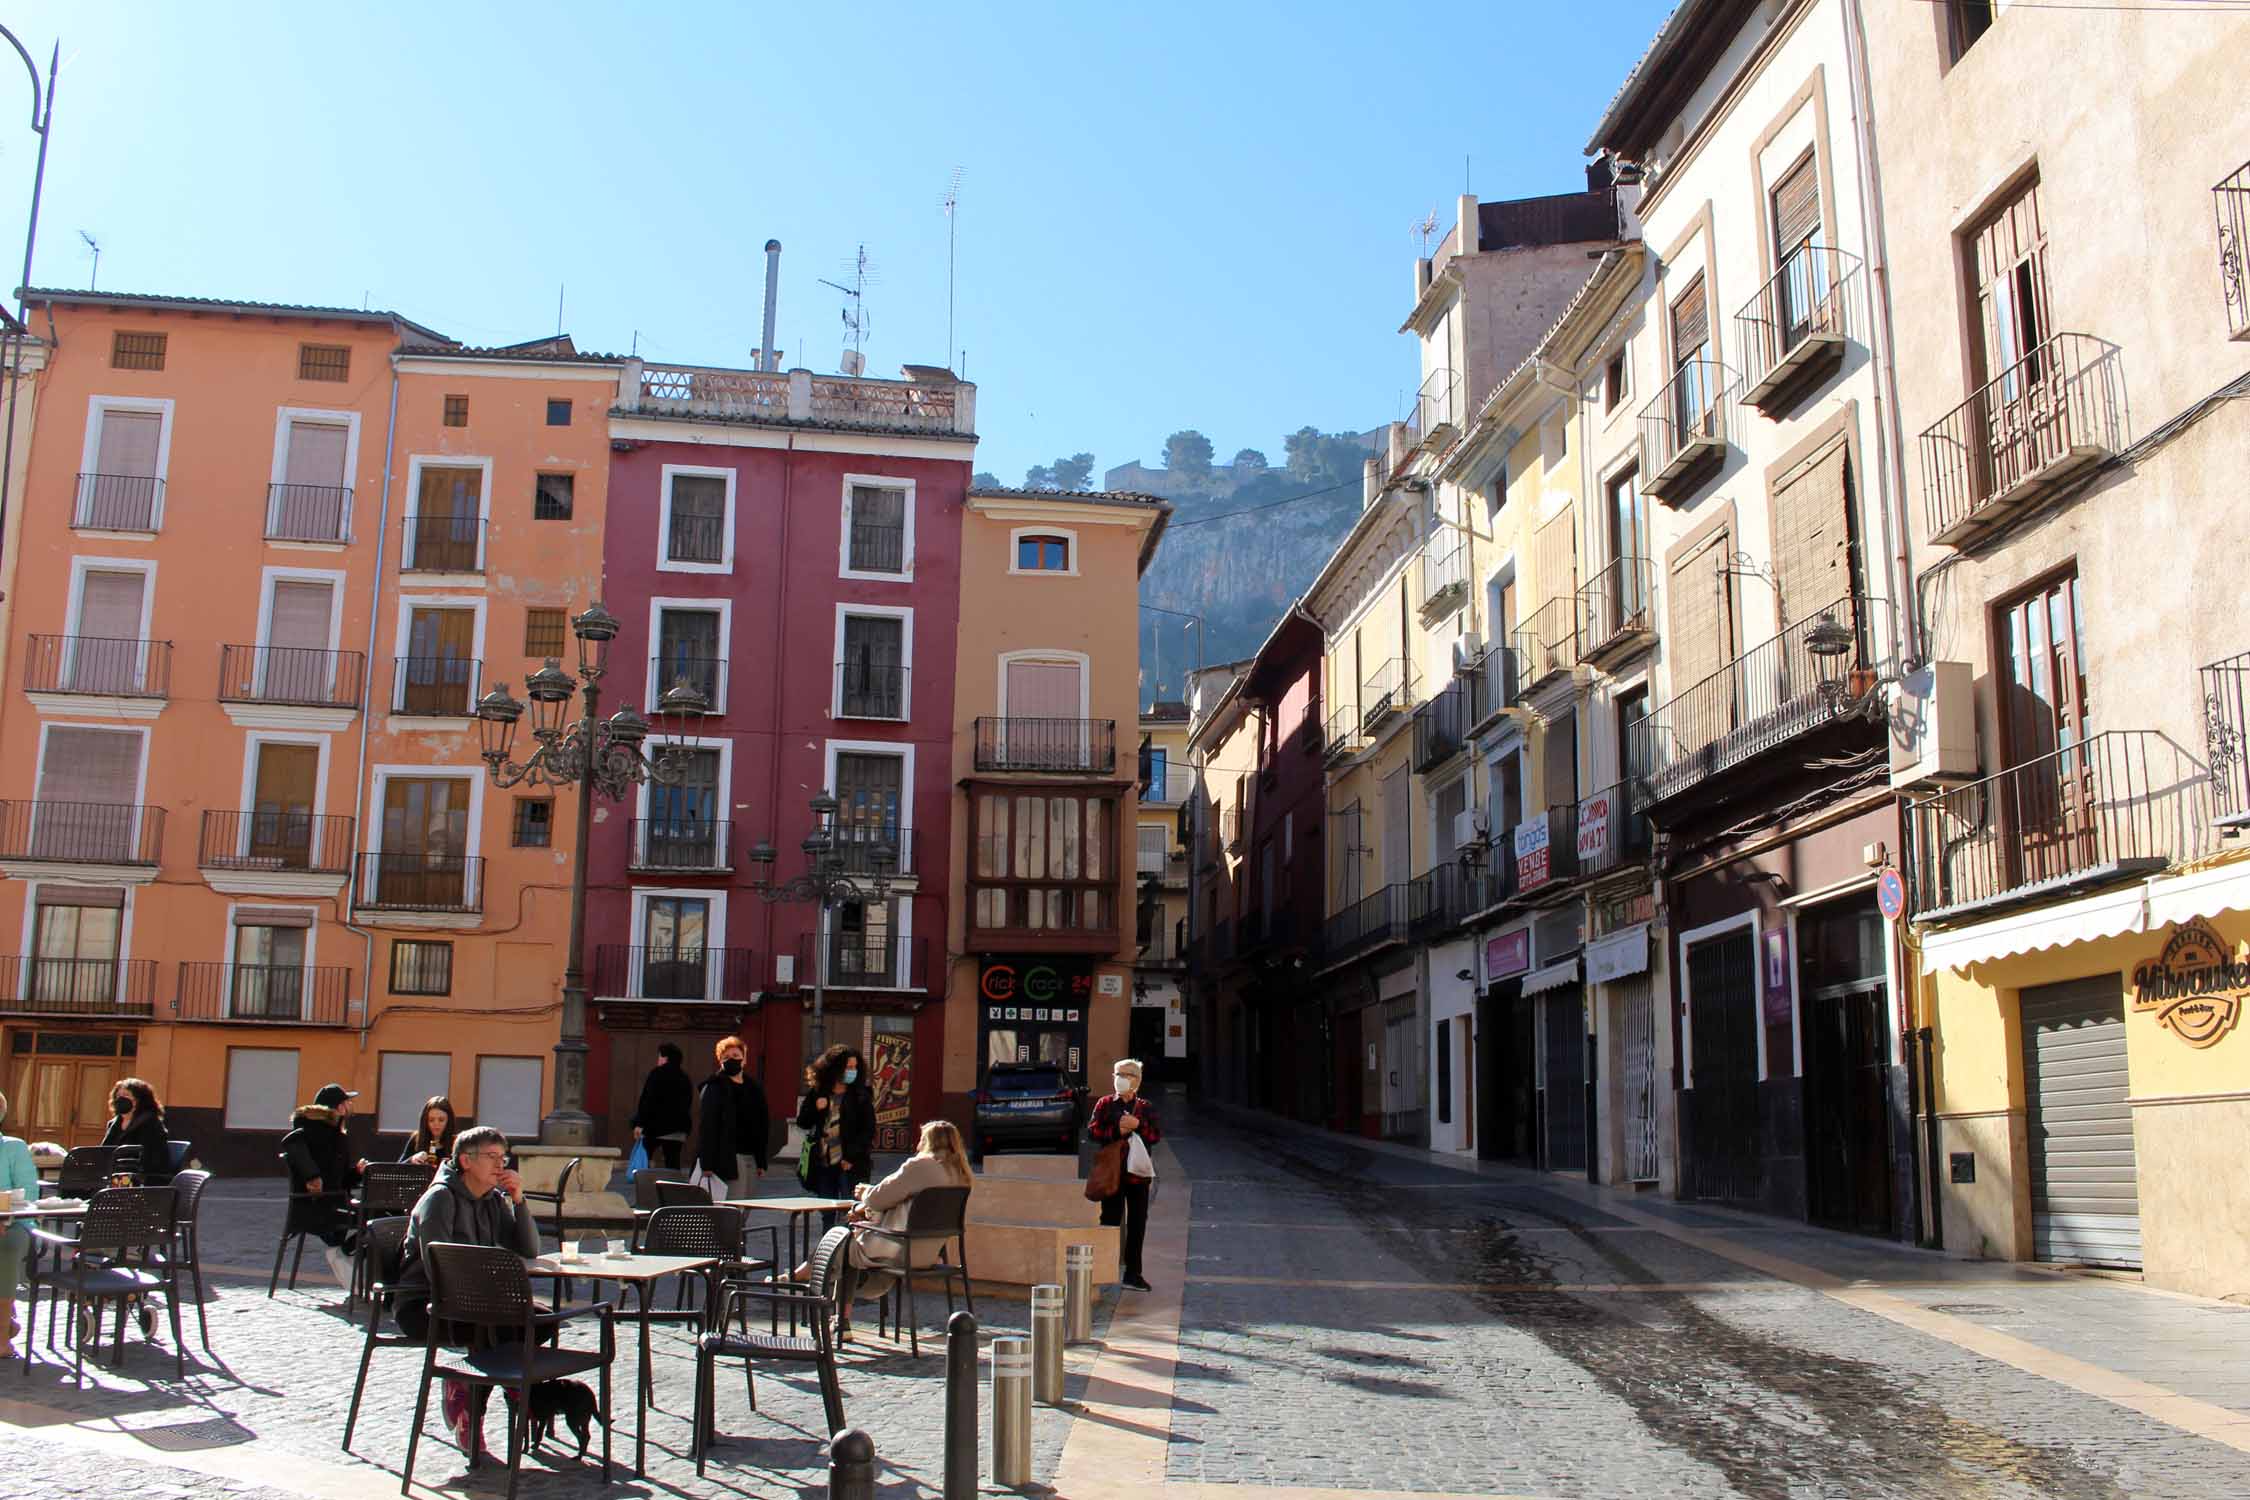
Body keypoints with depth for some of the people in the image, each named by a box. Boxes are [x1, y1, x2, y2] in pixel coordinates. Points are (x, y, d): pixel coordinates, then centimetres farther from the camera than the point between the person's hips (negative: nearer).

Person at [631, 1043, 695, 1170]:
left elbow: (647, 1100, -12)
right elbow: (688, 1105, 17)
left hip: (657, 1126, -5)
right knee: (673, 1162, 5)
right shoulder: (684, 1079, 14)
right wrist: (685, 1128, 21)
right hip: (678, 1129, 5)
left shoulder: (657, 1074, -5)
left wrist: (639, 1123, -13)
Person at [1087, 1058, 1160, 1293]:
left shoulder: (1145, 1108, 9)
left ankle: (1132, 1272, 14)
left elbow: (1156, 1135, -1)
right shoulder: (1105, 1104, 6)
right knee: (1110, 1220, -2)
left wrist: (1138, 1125, -17)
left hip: (1138, 1172, 2)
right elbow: (1092, 1130, -4)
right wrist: (1116, 1131, -16)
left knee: (1137, 1223, 6)